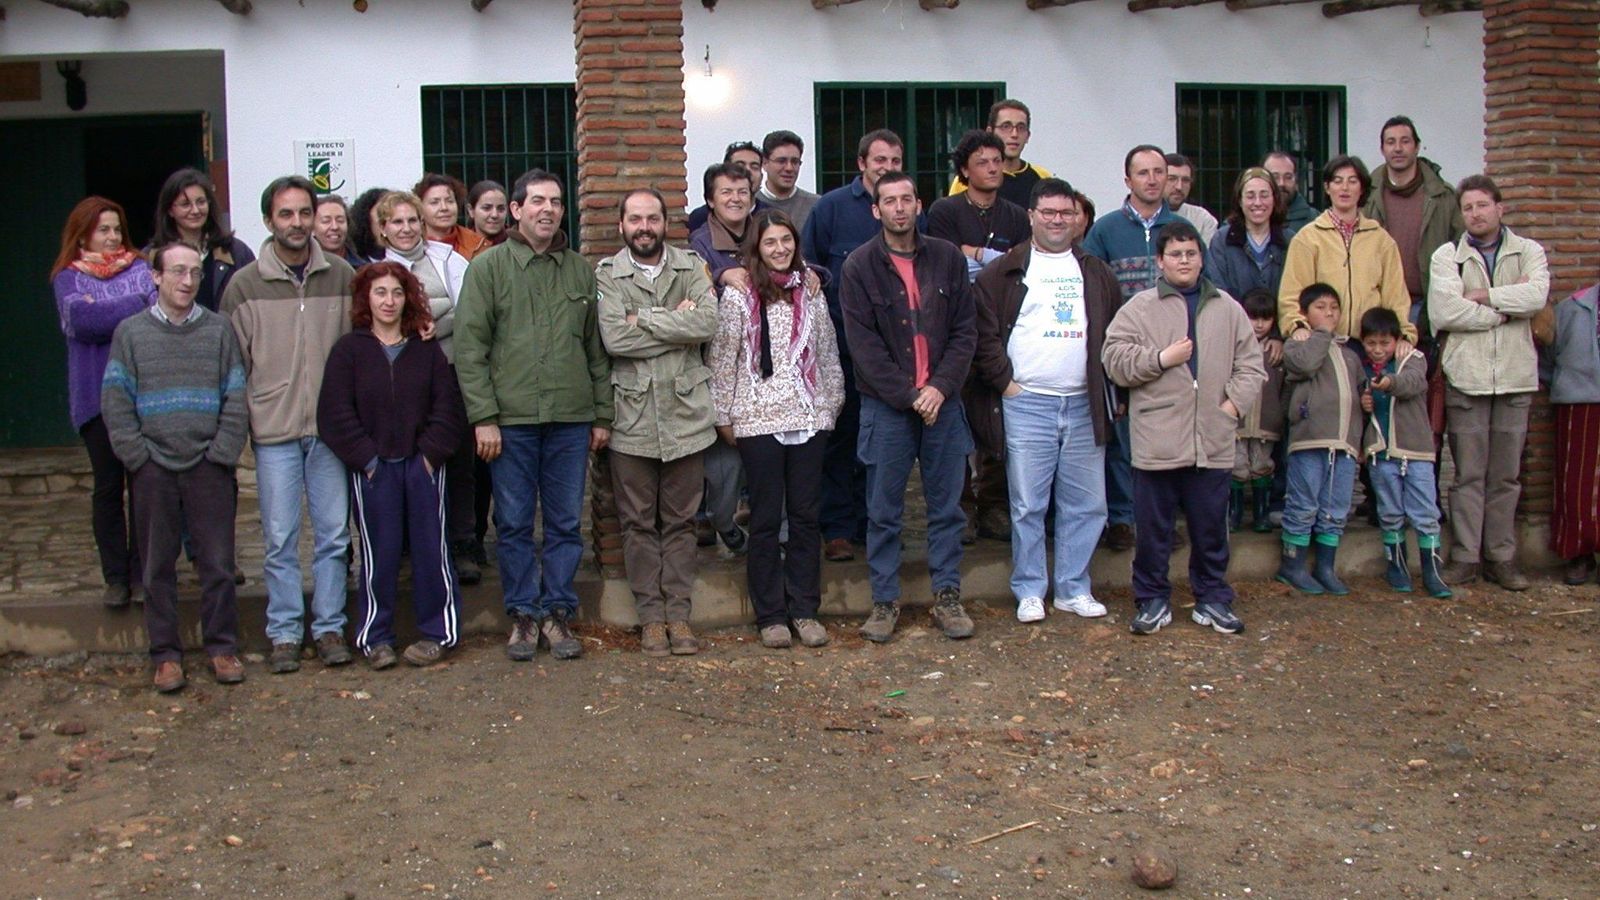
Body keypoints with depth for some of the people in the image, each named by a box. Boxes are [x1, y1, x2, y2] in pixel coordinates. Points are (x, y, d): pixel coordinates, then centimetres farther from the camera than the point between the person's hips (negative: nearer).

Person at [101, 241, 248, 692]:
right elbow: (116, 402, 1)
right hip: (154, 469, 0)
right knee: (157, 566, 7)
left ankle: (223, 647, 15)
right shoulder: (131, 332, 5)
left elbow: (236, 398, 3)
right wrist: (138, 455, -7)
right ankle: (166, 654, 16)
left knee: (218, 562, 4)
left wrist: (223, 452, -7)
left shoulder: (219, 329, 5)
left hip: (209, 467, 0)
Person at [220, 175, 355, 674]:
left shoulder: (341, 276, 5)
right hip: (273, 430, -1)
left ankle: (329, 627, 18)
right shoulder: (244, 285, 1)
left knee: (333, 534, 6)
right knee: (281, 539, 4)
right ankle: (284, 634, 14)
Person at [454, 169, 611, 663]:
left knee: (566, 523, 7)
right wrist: (483, 417, -9)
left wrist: (602, 415, 8)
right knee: (514, 524, 5)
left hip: (571, 420, 2)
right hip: (511, 419, -2)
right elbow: (470, 347, -4)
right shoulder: (488, 267, 1)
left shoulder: (581, 270, 10)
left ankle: (558, 612, 19)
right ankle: (523, 615, 18)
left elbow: (597, 348, 12)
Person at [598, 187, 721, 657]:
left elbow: (708, 323, -11)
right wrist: (676, 324, -10)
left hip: (685, 412, 1)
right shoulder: (606, 275, 0)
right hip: (632, 416, -1)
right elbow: (614, 338, -14)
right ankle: (651, 615, 16)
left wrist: (645, 320, -11)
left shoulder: (691, 267, 6)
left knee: (680, 520, 8)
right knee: (638, 522, 6)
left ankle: (678, 613, 16)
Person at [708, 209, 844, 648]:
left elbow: (828, 353, 13)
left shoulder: (810, 291, 8)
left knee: (806, 516, 6)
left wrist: (831, 404, 10)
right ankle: (771, 615, 11)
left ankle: (805, 610, 15)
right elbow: (722, 360, -1)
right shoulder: (738, 295, -3)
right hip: (758, 421, -3)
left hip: (808, 419, 3)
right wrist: (724, 417, -1)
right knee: (766, 519, 3)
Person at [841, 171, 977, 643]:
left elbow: (965, 331, 3)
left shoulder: (947, 258, 4)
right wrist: (909, 396, -13)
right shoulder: (860, 266, -3)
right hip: (885, 405, -2)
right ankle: (885, 601, 15)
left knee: (947, 506, 8)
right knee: (884, 510, 4)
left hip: (942, 400, 2)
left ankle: (947, 596, 18)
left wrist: (940, 387, -9)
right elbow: (865, 345, -7)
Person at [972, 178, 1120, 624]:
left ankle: (1074, 589, 18)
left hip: (1084, 404, 4)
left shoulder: (1096, 274, 15)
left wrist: (1110, 389, 8)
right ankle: (1029, 591, 11)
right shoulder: (1005, 272, 2)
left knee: (1085, 504, 6)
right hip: (1026, 404, -3)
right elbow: (984, 331, -2)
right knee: (1028, 504, 0)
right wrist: (1004, 382, -8)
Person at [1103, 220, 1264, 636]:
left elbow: (1250, 366, 12)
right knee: (1153, 528, 5)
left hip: (1213, 441, 3)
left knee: (1211, 527, 11)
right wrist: (1161, 359, -12)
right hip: (1157, 441, -2)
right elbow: (1115, 360, -4)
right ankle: (1153, 601, 17)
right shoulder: (1139, 308, 2)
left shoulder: (1228, 310, 11)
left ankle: (1212, 600, 24)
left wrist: (1234, 403, -2)